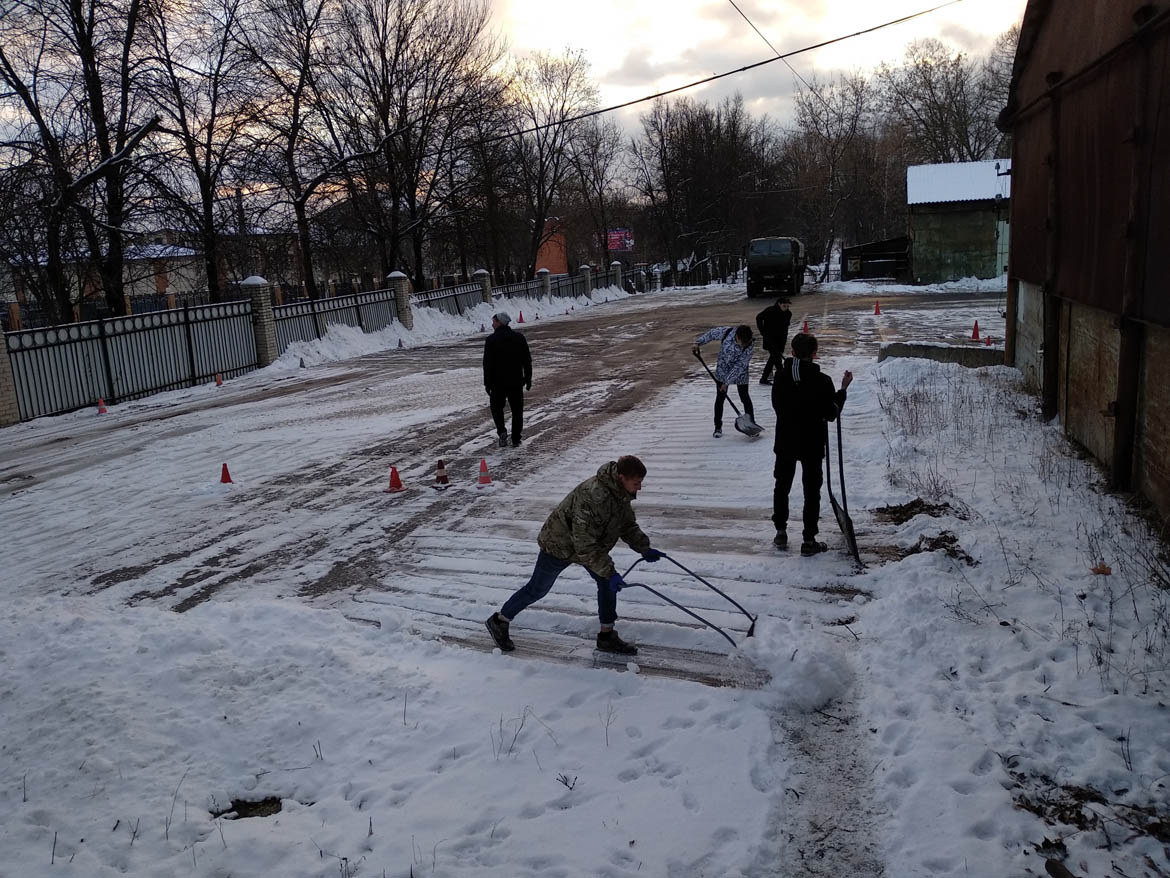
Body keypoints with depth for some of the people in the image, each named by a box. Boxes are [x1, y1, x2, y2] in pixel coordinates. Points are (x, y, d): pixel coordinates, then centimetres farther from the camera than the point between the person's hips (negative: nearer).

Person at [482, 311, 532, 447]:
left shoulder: (491, 340, -9)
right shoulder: (519, 337, 3)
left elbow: (487, 364, -9)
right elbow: (527, 360, 5)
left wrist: (487, 383, -3)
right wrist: (528, 379, 12)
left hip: (498, 382, -2)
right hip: (516, 381, 3)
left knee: (497, 407, 15)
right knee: (517, 410, 11)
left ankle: (501, 431, -8)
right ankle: (516, 439, 11)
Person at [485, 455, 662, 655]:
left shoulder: (620, 493, -10)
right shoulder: (592, 496, -40)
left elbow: (629, 526, 8)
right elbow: (585, 546, -38)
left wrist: (644, 548, -1)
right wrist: (609, 572, -37)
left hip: (590, 544, 8)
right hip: (560, 544, -8)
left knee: (607, 583, 1)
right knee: (537, 589, 7)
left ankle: (607, 637, 14)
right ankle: (499, 621, 28)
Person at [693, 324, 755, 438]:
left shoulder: (749, 346, -28)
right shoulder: (726, 332, -25)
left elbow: (740, 366, -24)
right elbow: (712, 333, -3)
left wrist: (727, 382, -23)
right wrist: (698, 342, 2)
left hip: (740, 373, -2)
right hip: (722, 371, 2)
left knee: (745, 398, 1)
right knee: (720, 398, 6)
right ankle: (718, 427, 17)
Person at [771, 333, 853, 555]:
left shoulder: (781, 375, -9)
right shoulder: (822, 381, -17)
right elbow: (831, 414, -9)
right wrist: (843, 389, 0)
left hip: (785, 442, 3)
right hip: (812, 445, -3)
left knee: (782, 486, 20)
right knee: (811, 491, 9)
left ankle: (780, 532, 25)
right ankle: (809, 540, 12)